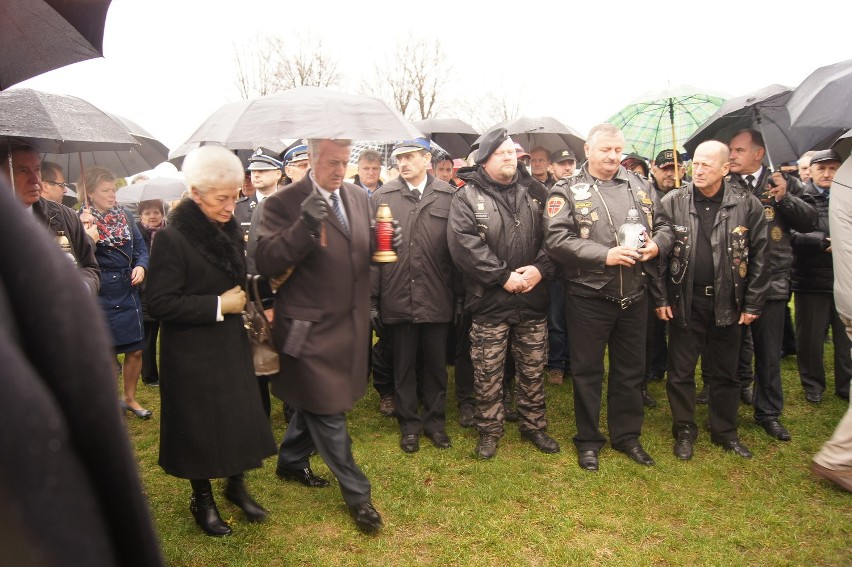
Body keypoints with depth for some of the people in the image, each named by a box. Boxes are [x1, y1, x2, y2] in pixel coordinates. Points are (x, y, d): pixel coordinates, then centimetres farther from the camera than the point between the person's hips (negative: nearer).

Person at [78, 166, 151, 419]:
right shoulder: (82, 220, -9)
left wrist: (141, 266, -8)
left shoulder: (125, 215, 5)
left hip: (128, 293, 5)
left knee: (135, 351, 11)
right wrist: (89, 236, -30)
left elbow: (140, 246, 10)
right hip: (101, 296, -4)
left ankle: (130, 398, 31)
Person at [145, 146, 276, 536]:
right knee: (200, 424, 8)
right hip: (193, 353, -6)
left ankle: (237, 485, 34)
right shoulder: (171, 238, -17)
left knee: (242, 415, 11)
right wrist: (218, 306, -20)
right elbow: (160, 303, -21)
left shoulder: (230, 229, 5)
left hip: (232, 343, 6)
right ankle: (202, 498, 30)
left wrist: (244, 299, 2)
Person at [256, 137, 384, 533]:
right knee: (328, 413, 3)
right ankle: (356, 494, 20)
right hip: (311, 329, -6)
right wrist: (305, 226, -33)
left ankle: (292, 462, 45)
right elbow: (266, 264, -21)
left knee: (316, 403, 22)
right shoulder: (284, 204, -13)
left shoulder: (358, 197, 7)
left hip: (351, 324, 7)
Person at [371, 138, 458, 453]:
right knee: (403, 365, 13)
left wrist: (458, 292, -2)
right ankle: (409, 423, 30)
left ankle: (435, 420, 32)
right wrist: (372, 297, -5)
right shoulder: (381, 197, 0)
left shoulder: (449, 196, 0)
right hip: (397, 298, 0)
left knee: (435, 364, 14)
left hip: (436, 298, 0)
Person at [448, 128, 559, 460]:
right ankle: (489, 431, 25)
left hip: (533, 300, 3)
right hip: (489, 303, -3)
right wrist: (503, 276, -18)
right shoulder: (467, 197, -5)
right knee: (487, 374, 7)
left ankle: (534, 426, 33)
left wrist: (540, 268, -14)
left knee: (533, 370, 15)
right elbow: (464, 245, -17)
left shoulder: (535, 192, 7)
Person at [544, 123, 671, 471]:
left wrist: (657, 244, -7)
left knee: (631, 370, 16)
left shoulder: (641, 186, 9)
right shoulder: (567, 191, -5)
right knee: (588, 371, 8)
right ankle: (588, 440, 25)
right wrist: (605, 255, -23)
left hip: (634, 296, 5)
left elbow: (663, 226, 16)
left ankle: (627, 436, 33)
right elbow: (557, 241, -16)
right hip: (589, 297, -4)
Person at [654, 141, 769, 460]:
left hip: (728, 303, 1)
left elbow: (759, 257, 1)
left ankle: (725, 432, 31)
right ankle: (684, 431, 25)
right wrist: (660, 298, -5)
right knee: (681, 371, 7)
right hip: (685, 302, -1)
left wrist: (753, 304, -1)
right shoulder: (673, 202, -5)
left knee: (726, 373, 14)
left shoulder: (747, 204, -3)